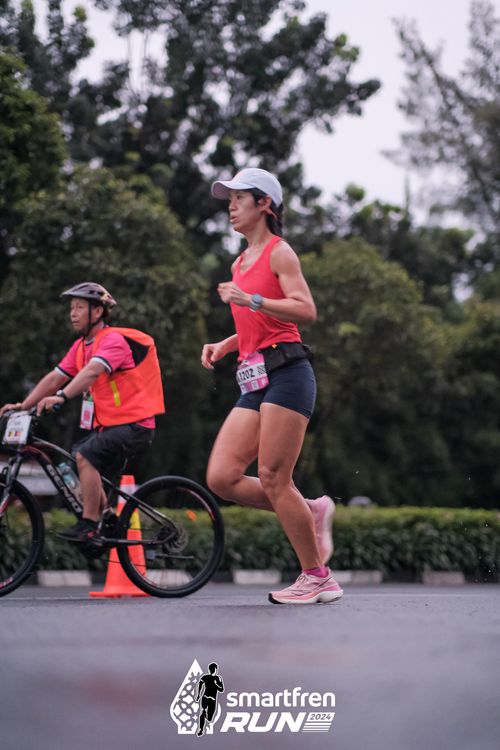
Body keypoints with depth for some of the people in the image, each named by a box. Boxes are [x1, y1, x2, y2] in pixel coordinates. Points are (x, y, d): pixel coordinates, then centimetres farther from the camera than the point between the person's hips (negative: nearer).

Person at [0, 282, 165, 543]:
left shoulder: (114, 340, -15)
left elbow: (93, 371, -33)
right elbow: (55, 377, 8)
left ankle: (89, 526, -21)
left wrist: (61, 397, -46)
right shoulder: (81, 345, 12)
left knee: (85, 456, -24)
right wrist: (23, 405, -3)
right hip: (107, 424, 9)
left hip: (133, 423, -9)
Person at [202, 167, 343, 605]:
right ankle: (312, 513, 13)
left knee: (273, 479, -9)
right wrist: (225, 346, 16)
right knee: (221, 479, -2)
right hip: (255, 381, 8)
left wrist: (251, 300, -21)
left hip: (286, 373, -8)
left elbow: (306, 310, -15)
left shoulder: (279, 252, -2)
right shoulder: (240, 264, 23)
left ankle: (319, 579, 1)